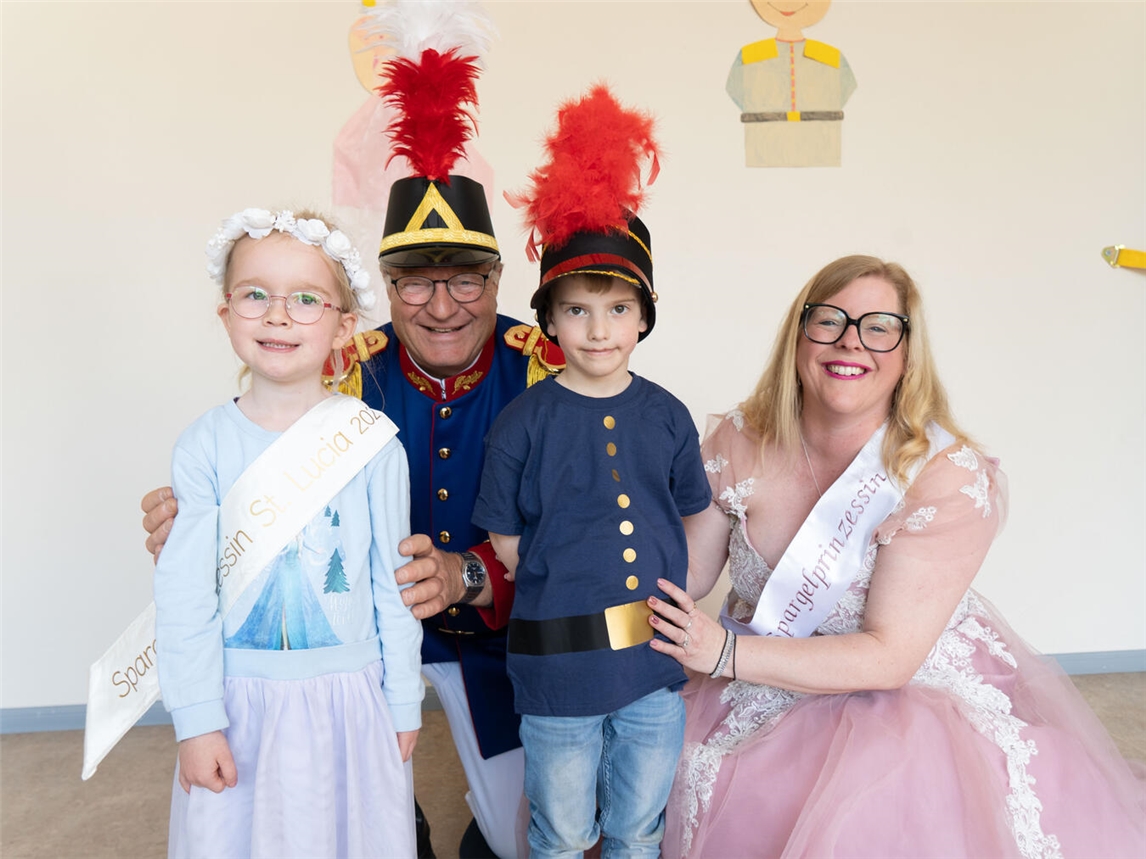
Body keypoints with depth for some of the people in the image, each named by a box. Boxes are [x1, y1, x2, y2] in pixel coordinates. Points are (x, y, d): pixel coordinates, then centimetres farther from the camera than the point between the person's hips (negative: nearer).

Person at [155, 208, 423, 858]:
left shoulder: (375, 444, -8)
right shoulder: (206, 446, -7)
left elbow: (393, 586, -2)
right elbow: (185, 595, -4)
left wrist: (403, 705, 3)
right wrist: (198, 722, -4)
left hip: (348, 698, 0)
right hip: (240, 704, 1)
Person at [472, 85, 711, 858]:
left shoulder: (666, 415, 1)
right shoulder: (523, 423, -8)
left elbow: (691, 526, 8)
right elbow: (508, 548, -4)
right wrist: (567, 589, -8)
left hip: (657, 662, 3)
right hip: (558, 664, -2)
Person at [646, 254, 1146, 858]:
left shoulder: (950, 477, -20)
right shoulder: (741, 440, -8)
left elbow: (888, 657, -22)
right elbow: (689, 570, -2)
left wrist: (726, 652, -27)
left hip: (916, 689, -3)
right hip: (771, 684, 4)